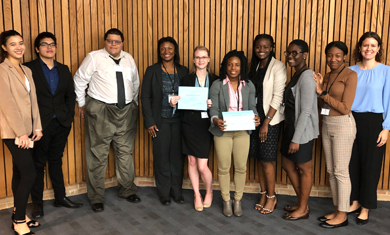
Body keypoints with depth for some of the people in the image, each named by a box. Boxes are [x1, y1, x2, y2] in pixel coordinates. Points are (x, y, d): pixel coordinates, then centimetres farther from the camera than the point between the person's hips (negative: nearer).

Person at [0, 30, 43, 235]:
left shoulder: (26, 70, 14)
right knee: (29, 174, -9)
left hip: (27, 131, 7)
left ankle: (19, 215, 24)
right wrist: (20, 133, -16)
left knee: (20, 172, 13)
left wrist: (37, 127, 6)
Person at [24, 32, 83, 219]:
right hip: (40, 125, -4)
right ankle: (37, 203, 19)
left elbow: (71, 94, 12)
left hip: (61, 124, 4)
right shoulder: (29, 69, -5)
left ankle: (60, 197, 27)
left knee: (56, 161, 16)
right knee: (38, 164, 6)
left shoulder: (63, 70, 11)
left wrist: (69, 116, 3)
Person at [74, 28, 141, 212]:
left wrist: (135, 103, 19)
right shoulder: (94, 57, -4)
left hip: (127, 111, 5)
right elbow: (79, 80, 1)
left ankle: (127, 191, 29)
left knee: (125, 152, 13)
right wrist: (82, 104, 4)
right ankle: (96, 198, 15)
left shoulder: (129, 59, 10)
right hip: (100, 111, -4)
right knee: (98, 155, 1)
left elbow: (135, 83, 20)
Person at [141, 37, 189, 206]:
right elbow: (145, 97, -1)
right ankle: (164, 193, 19)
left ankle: (176, 191, 22)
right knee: (161, 157, 3)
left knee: (177, 156, 7)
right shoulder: (152, 71, 0)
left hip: (179, 120, 2)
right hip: (160, 121, -2)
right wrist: (149, 122, -8)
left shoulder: (183, 71, 7)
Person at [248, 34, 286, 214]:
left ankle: (271, 196, 15)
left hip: (270, 119, -6)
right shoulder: (255, 66, 11)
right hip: (255, 117, 6)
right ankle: (263, 193, 24)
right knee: (259, 157, 11)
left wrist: (266, 122, -16)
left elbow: (278, 97, -14)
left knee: (267, 159, -1)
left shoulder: (278, 67, -10)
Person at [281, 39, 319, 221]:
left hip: (302, 131, -10)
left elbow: (306, 111, -21)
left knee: (303, 169, 5)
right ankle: (301, 203, 33)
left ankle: (303, 209, 22)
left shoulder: (307, 77, -18)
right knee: (287, 164, 17)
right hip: (290, 127, 10)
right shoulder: (296, 74, 11)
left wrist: (296, 139, -20)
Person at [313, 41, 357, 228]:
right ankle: (337, 210, 24)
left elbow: (345, 108, -16)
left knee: (340, 171, -2)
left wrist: (322, 93, -13)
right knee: (331, 170, 12)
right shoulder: (327, 76, 11)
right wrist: (318, 88, -5)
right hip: (326, 125, 8)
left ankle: (342, 215, 10)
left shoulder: (350, 75, -11)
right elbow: (323, 105, 10)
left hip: (342, 125, -8)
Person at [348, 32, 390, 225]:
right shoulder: (351, 71, 4)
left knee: (370, 164, 6)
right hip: (351, 120, 3)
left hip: (373, 122, -3)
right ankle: (354, 200, 27)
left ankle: (366, 207, 20)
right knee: (352, 162, 10)